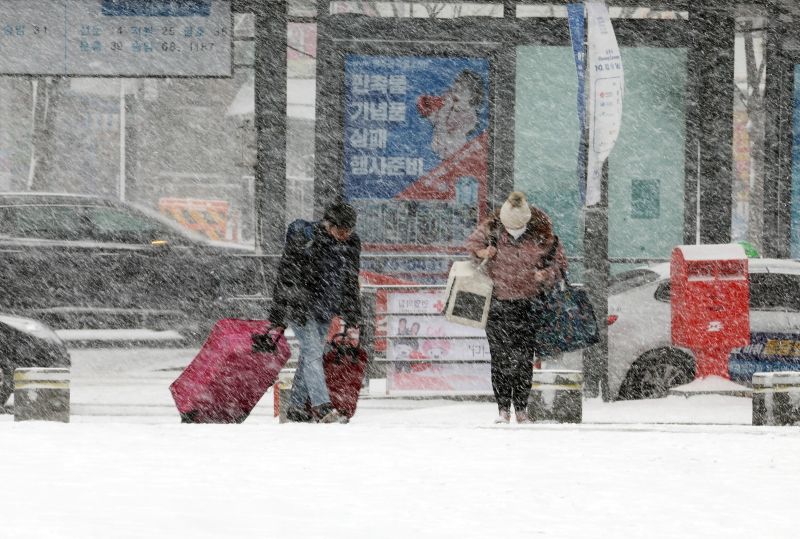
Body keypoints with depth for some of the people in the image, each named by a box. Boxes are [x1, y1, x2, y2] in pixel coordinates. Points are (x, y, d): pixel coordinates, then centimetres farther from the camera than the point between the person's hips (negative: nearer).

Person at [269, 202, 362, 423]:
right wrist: (277, 317, -14)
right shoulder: (304, 239, -18)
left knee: (311, 354, 7)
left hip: (325, 309, 6)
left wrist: (352, 317, 15)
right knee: (312, 352, -15)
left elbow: (350, 282, 15)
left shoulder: (351, 244, 2)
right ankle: (321, 407, -21)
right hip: (300, 305, -6)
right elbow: (285, 277, -14)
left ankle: (296, 408, 15)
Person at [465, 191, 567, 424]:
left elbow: (559, 263, 3)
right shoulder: (491, 229, -6)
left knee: (524, 359, 1)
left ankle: (521, 409, 10)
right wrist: (481, 252, -9)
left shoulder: (542, 235, -8)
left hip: (528, 305, 0)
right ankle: (503, 409, 3)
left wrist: (547, 274, -17)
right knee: (500, 358, -3)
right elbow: (473, 242, 14)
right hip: (498, 303, 0)